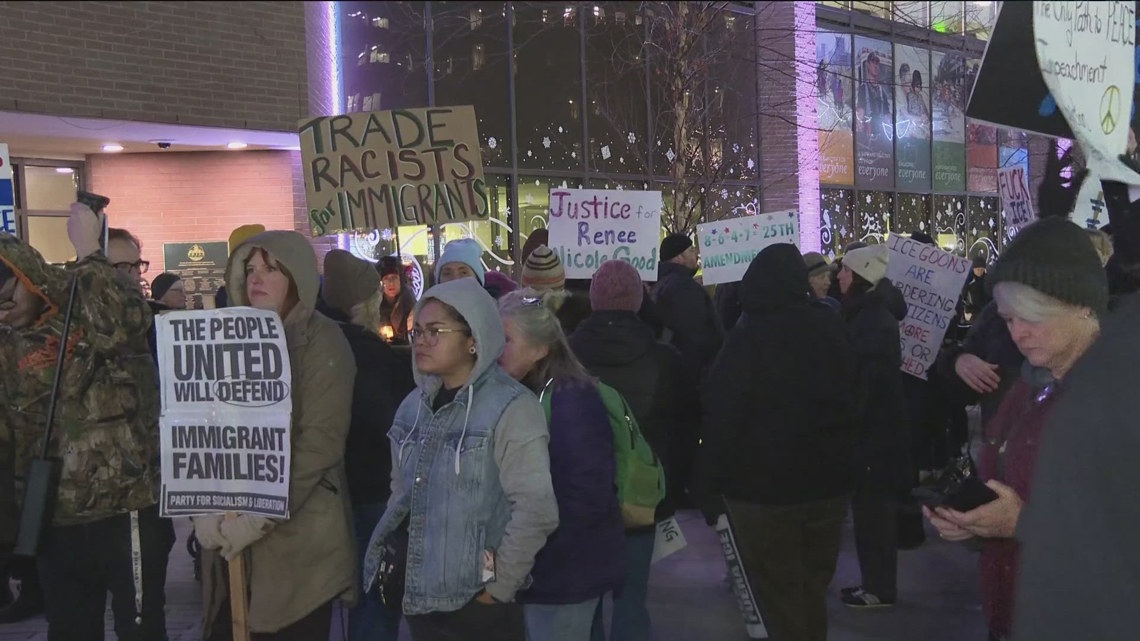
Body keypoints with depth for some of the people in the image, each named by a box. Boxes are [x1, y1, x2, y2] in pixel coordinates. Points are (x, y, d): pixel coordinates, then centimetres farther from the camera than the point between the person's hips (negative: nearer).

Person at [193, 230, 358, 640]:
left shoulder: (320, 339, -4)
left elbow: (321, 441, -13)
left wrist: (260, 516, -17)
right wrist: (204, 511, -6)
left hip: (297, 534, -4)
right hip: (229, 536, 4)